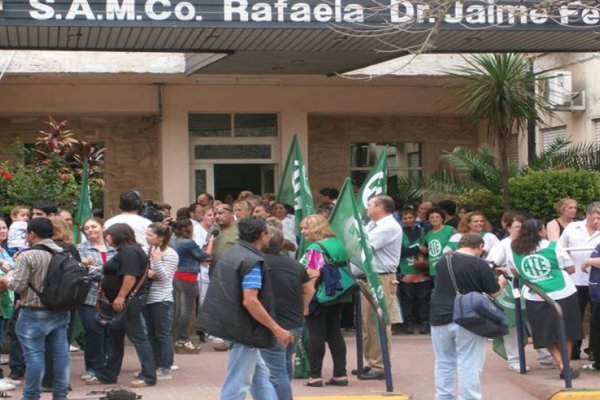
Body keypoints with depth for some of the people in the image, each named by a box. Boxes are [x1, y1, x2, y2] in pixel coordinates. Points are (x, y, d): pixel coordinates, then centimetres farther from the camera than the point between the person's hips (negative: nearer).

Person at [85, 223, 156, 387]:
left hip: (129, 300, -11)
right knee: (114, 338, 15)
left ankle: (148, 376, -6)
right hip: (122, 301, 11)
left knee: (138, 337, -8)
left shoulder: (129, 252, -16)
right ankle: (108, 374, 23)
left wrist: (120, 297, -27)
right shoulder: (125, 250, 18)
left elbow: (130, 276, -26)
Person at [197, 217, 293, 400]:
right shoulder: (253, 262, -18)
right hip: (244, 327, -9)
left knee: (260, 374, 18)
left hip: (229, 321, 9)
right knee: (237, 384, -2)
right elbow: (250, 301, -25)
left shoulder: (228, 253, 9)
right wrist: (276, 329, -20)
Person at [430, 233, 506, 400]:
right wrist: (501, 282, 19)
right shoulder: (479, 264, -9)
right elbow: (495, 292, -4)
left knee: (444, 363, 15)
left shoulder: (442, 261, 8)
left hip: (440, 318, 5)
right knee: (469, 366, -1)